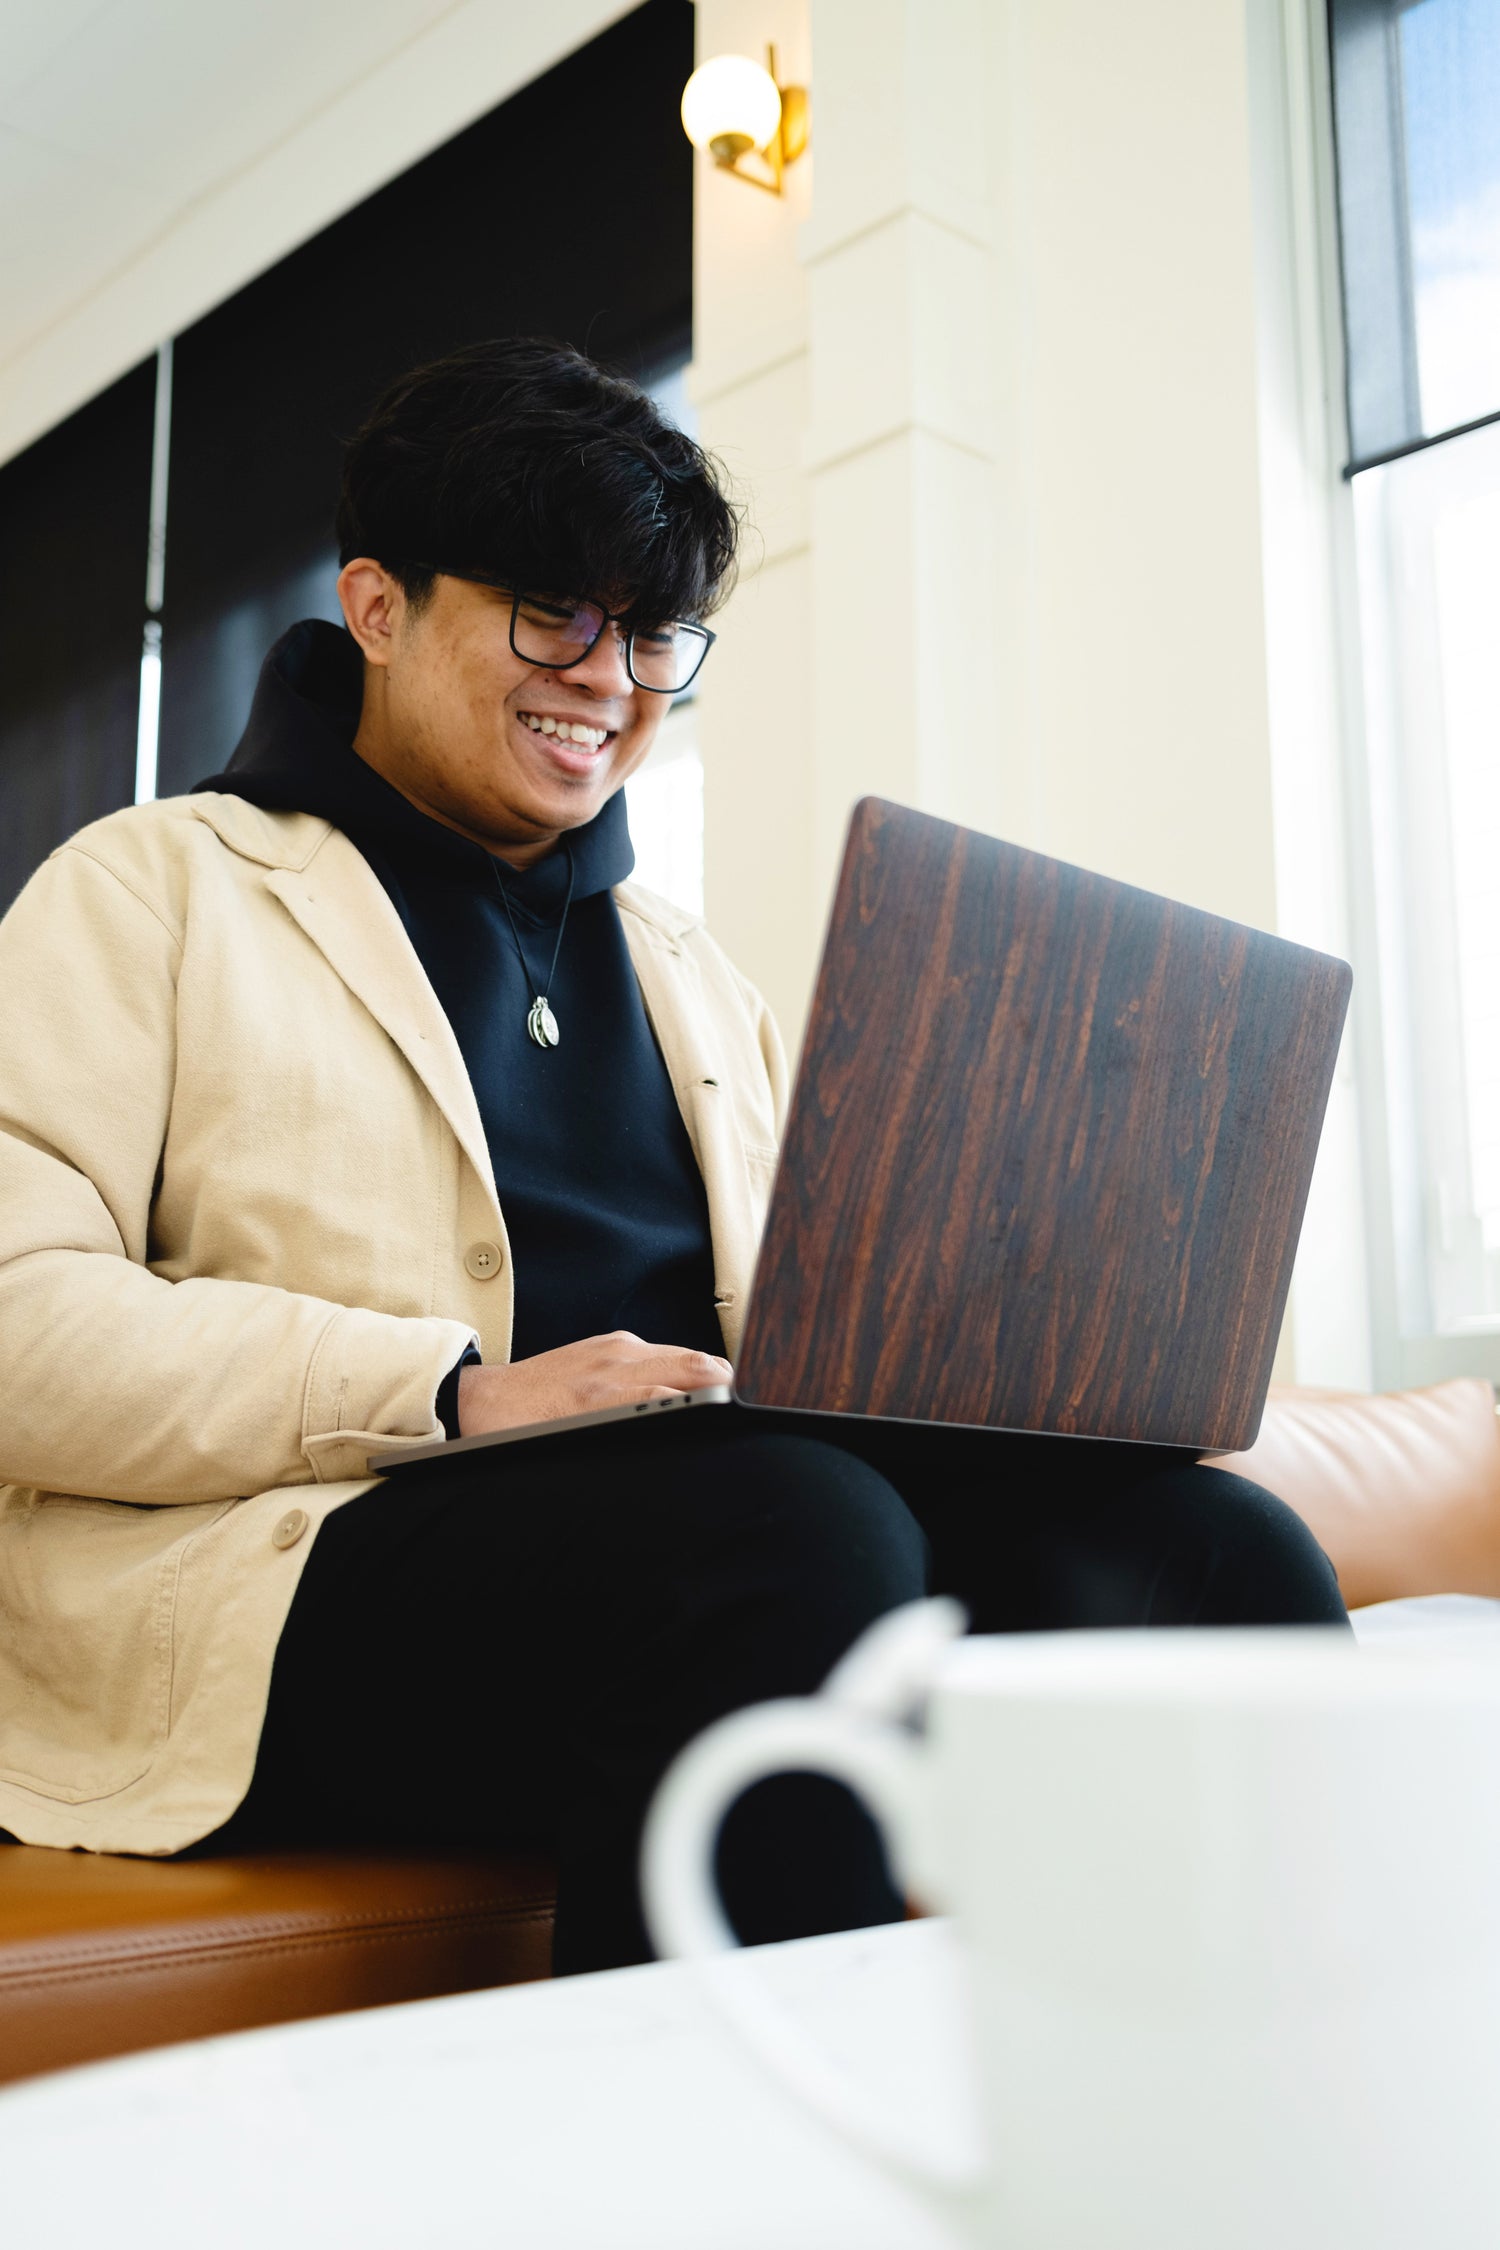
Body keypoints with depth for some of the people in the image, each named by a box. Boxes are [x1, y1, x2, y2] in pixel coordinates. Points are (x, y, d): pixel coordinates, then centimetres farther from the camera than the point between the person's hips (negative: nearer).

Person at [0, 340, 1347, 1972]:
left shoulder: (683, 964, 28)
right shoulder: (155, 891, 9)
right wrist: (454, 1396, -18)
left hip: (731, 1511, 6)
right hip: (302, 1561, -5)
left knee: (1221, 1547, -20)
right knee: (799, 1530, -36)